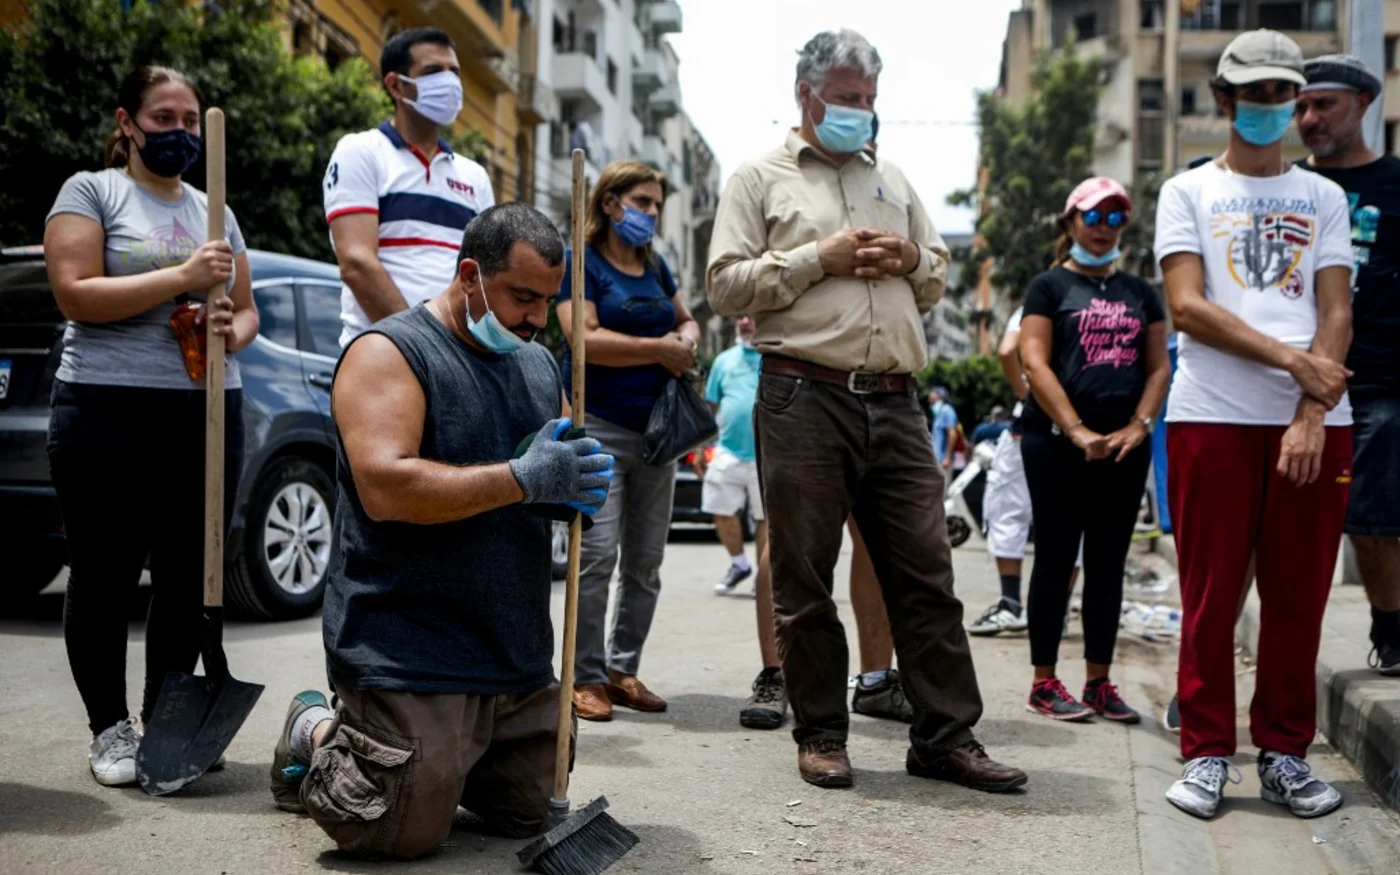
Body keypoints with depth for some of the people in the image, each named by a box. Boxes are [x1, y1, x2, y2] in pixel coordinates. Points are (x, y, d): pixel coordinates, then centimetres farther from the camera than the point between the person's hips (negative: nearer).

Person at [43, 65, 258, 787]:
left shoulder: (213, 211, 18)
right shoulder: (91, 192, 2)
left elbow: (247, 310, 20)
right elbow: (75, 294, -11)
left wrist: (232, 329, -4)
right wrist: (182, 277, -17)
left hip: (207, 415, 5)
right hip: (108, 411, -4)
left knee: (188, 579, 6)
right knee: (105, 579, 3)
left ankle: (163, 722, 18)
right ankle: (109, 729, 15)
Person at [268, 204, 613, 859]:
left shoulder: (539, 365, 14)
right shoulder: (389, 352, -10)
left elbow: (572, 463, 18)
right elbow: (385, 488, -25)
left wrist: (579, 486, -8)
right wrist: (523, 480, -26)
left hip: (518, 658, 8)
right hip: (411, 654, -8)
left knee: (530, 816, 13)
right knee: (404, 833, -8)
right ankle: (315, 737, 19)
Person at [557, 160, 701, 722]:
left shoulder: (655, 267, 17)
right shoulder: (583, 261, -3)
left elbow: (687, 321, 25)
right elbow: (586, 338, -14)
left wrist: (685, 342, 1)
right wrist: (660, 349, -10)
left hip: (654, 428, 7)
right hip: (599, 427, -7)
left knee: (645, 560, 6)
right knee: (598, 555, -11)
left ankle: (624, 670, 14)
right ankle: (587, 677, -3)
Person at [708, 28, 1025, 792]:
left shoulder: (892, 180, 22)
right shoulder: (761, 179, 7)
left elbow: (937, 284, 25)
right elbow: (726, 285, -3)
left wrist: (912, 258, 2)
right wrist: (820, 257, -11)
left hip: (893, 403, 4)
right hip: (803, 399, -4)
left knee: (925, 571, 3)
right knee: (804, 578, 3)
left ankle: (945, 735, 10)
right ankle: (820, 734, 15)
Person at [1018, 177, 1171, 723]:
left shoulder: (1139, 292, 16)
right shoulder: (1050, 286, 2)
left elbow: (1159, 365, 12)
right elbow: (1035, 363, -7)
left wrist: (1139, 426, -5)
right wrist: (1077, 432, -16)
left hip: (1124, 447, 5)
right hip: (1057, 444, -4)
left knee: (1108, 564, 7)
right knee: (1056, 559, 0)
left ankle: (1098, 682, 14)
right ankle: (1045, 682, 7)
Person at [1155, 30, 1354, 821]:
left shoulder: (1324, 198, 16)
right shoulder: (1188, 192, 10)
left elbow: (1336, 315, 6)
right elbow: (1188, 308, -3)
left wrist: (1312, 416, -9)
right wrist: (1293, 360, -10)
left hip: (1315, 421, 2)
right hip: (1213, 416, -2)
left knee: (1300, 598, 5)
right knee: (1212, 595, 0)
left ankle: (1285, 755, 16)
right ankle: (1207, 755, 10)